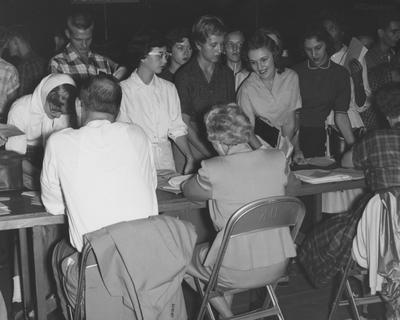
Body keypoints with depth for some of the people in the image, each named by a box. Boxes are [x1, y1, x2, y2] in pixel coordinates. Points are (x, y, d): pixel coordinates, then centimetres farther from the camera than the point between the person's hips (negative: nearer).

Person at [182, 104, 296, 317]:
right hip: (279, 263, 6)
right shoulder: (278, 159, -7)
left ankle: (227, 314, 24)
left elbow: (187, 191, -1)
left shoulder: (213, 171, -21)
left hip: (241, 271, -5)